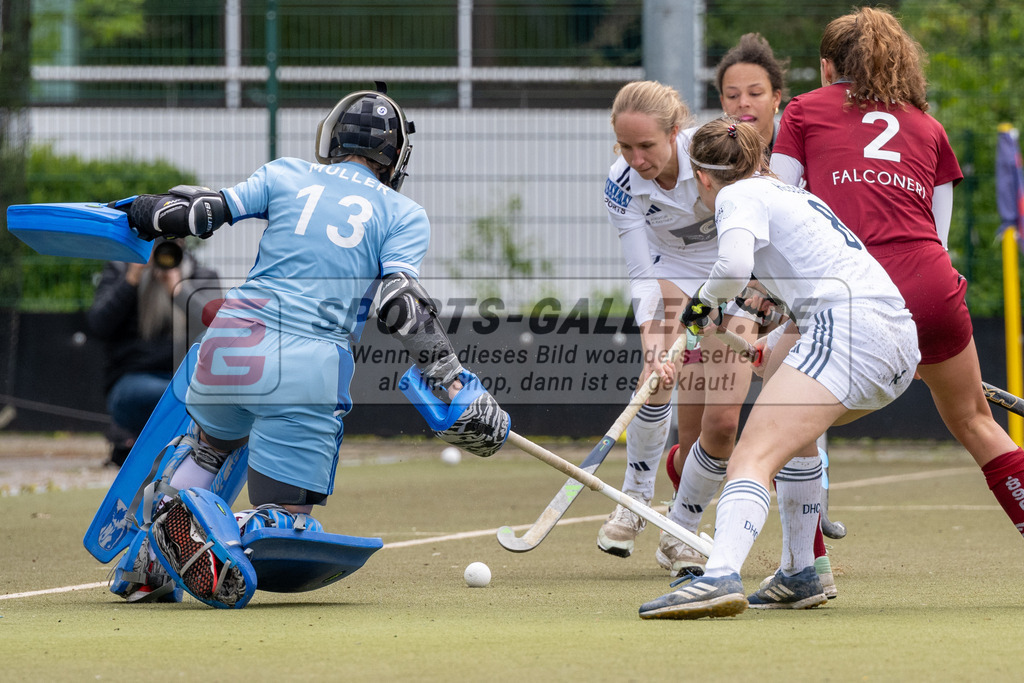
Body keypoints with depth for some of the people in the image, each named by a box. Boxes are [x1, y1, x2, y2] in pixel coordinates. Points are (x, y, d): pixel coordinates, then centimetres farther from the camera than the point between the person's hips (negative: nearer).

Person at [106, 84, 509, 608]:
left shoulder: (286, 174, 15)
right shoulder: (404, 214, 10)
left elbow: (201, 215, 10)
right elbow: (401, 304, -4)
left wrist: (144, 211, 31)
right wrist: (458, 392, -7)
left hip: (232, 347, 3)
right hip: (310, 369, -3)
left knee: (210, 440, 35)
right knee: (287, 521, 4)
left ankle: (148, 561, 13)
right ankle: (211, 528, -30)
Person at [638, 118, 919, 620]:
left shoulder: (739, 196, 5)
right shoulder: (793, 194, 31)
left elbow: (735, 264, -15)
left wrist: (706, 300, 3)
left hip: (848, 327, -9)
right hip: (901, 338, 9)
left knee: (753, 456, -20)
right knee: (790, 436, 31)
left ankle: (720, 577, -44)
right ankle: (801, 578, 26)